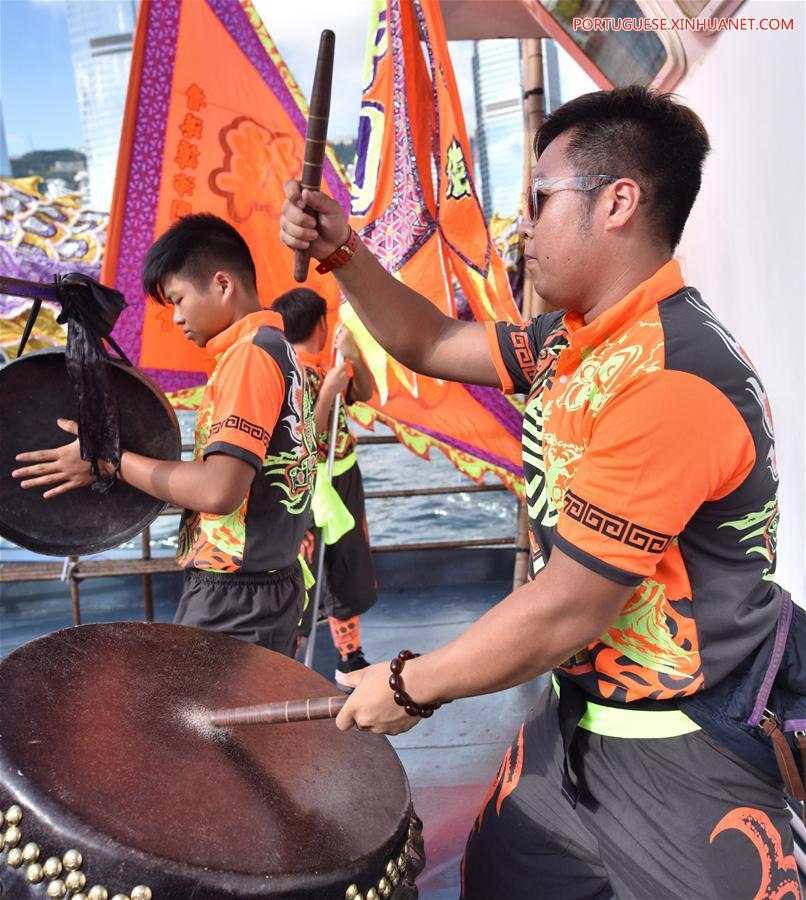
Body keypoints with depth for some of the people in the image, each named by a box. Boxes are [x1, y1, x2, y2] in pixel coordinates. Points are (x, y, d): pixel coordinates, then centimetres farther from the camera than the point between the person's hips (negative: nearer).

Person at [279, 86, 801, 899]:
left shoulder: (671, 378, -28)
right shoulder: (574, 340, 0)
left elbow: (567, 613, -26)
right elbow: (430, 346, 12)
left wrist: (410, 686, -13)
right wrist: (340, 251, 0)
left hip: (682, 757, -8)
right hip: (576, 715, 8)